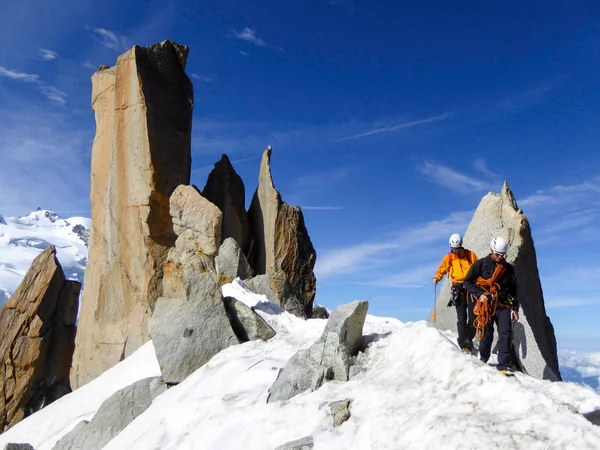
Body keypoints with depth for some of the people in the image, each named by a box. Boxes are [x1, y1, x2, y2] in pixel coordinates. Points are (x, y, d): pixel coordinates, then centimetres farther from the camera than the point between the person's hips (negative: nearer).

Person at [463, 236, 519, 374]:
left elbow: (514, 290, 18)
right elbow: (467, 282, 2)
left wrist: (515, 309, 12)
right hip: (486, 304, -2)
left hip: (503, 305, 3)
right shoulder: (481, 264, 0)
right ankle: (483, 358, 28)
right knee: (487, 334, 2)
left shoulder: (509, 268, 11)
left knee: (506, 334, -10)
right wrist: (479, 294, -12)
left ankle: (504, 365, -5)